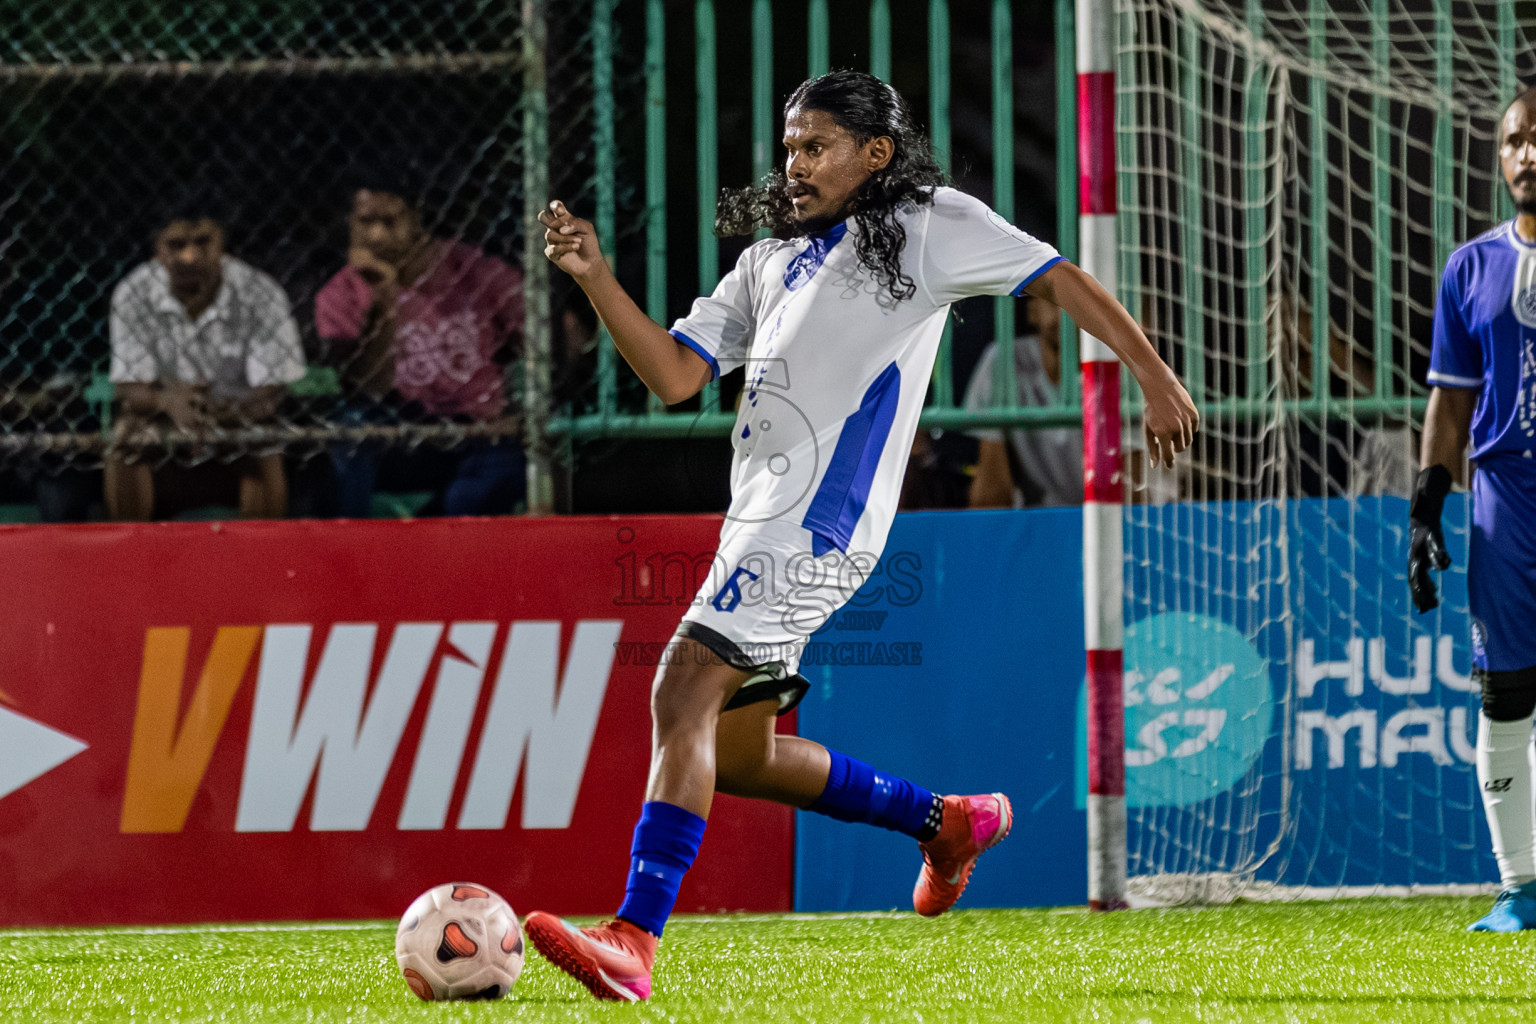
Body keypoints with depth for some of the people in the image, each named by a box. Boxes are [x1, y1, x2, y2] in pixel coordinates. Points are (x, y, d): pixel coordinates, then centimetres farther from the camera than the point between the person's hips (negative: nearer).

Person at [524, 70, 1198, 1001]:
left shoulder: (928, 224, 7)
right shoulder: (770, 260, 25)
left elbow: (1062, 280, 5)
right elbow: (675, 375, 18)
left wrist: (1156, 381, -2)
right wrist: (597, 278, 6)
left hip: (822, 519, -9)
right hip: (764, 521, 9)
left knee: (684, 691, -21)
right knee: (736, 756, 12)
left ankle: (634, 940, -28)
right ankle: (951, 821, 29)